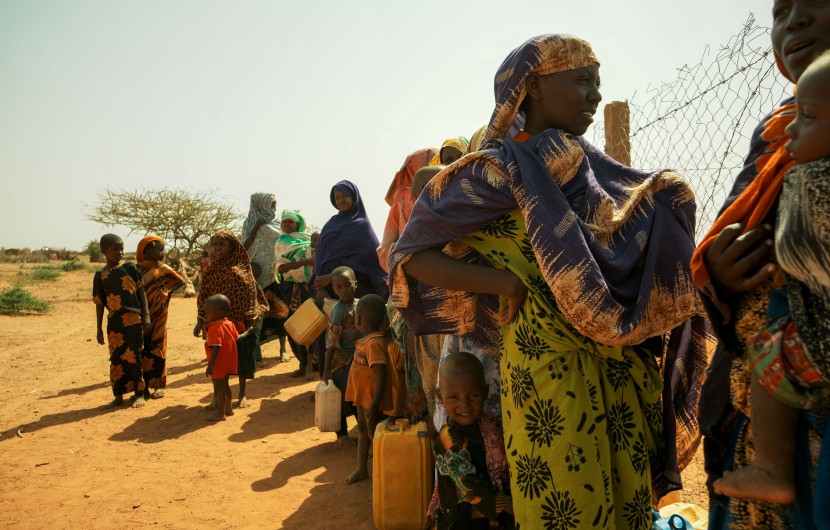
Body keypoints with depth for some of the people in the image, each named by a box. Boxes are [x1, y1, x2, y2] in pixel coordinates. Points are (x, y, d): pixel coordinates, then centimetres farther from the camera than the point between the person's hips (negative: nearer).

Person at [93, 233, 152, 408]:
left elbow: (141, 291, 3)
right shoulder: (100, 275, 5)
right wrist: (99, 329, 10)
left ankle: (139, 394, 10)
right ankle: (118, 395, 19)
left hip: (133, 319, -2)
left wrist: (146, 315, -4)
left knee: (133, 357, -1)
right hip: (114, 322, 2)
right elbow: (99, 303, 10)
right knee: (116, 359, 8)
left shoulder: (130, 267, 0)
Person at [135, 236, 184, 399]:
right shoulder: (137, 269, 2)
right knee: (141, 351, 4)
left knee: (156, 350, 3)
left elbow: (181, 282, 9)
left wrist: (168, 293, -3)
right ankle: (144, 386, 12)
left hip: (157, 318, -1)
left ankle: (159, 385, 12)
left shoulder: (163, 269, 0)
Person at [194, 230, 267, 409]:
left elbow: (250, 295, -2)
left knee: (242, 355, 8)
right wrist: (200, 322, -2)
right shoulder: (212, 270, 1)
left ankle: (242, 394, 25)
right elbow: (203, 296, 3)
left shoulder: (242, 268, -3)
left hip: (241, 322, -1)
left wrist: (251, 322, -8)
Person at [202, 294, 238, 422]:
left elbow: (216, 348, -30)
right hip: (228, 363, 9)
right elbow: (237, 338, 11)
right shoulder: (230, 324, 1)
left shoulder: (215, 328, -24)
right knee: (225, 386, 22)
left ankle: (220, 414, 11)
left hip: (219, 364, -9)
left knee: (219, 388, 3)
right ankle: (229, 409, 33)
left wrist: (210, 365, -29)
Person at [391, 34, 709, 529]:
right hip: (550, 362, -6)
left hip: (625, 363, 7)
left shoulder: (591, 165, 11)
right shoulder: (499, 169, -9)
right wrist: (509, 284, -17)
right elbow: (412, 255, -10)